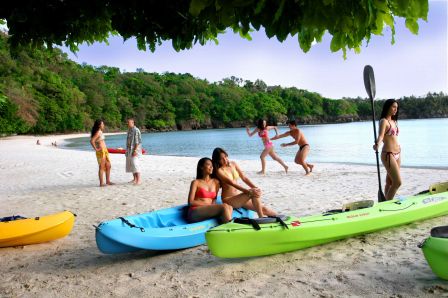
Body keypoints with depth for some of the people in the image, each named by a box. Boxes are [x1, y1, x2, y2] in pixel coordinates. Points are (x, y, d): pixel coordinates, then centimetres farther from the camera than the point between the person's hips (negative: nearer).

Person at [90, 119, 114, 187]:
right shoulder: (98, 132, -15)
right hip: (101, 152, -9)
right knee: (102, 167, -2)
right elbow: (92, 141, -26)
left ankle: (108, 181, 22)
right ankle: (101, 183, 5)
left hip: (105, 151, 9)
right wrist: (96, 149, -17)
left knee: (108, 166, 14)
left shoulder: (100, 132, 14)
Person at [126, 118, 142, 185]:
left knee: (135, 165, -14)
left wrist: (135, 150, -23)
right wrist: (127, 151, 18)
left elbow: (138, 141, -18)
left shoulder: (136, 130, -13)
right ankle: (135, 179, 18)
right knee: (131, 165, 10)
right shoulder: (129, 130, 15)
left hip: (135, 150, -9)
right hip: (129, 151, 9)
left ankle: (139, 180, -13)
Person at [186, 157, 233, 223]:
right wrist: (208, 204, -10)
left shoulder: (216, 182, 18)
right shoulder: (196, 182, 4)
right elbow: (191, 202, -3)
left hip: (209, 212, 5)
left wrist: (213, 205, -4)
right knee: (224, 206, -28)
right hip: (195, 213, -5)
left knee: (229, 207, -25)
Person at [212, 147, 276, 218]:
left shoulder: (233, 164, 7)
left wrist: (255, 187, -13)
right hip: (229, 199, -6)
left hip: (239, 196, 6)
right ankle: (261, 218, -20)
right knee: (253, 193, -27)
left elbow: (244, 178, 4)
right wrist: (248, 191, -33)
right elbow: (232, 183, -23)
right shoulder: (219, 171, -12)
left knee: (263, 209, -6)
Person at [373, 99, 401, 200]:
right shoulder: (384, 121, -12)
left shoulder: (393, 121, 13)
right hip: (388, 155, -8)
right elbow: (381, 135, -28)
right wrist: (377, 144, -48)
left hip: (397, 154, 8)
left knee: (390, 182, 11)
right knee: (398, 182, -10)